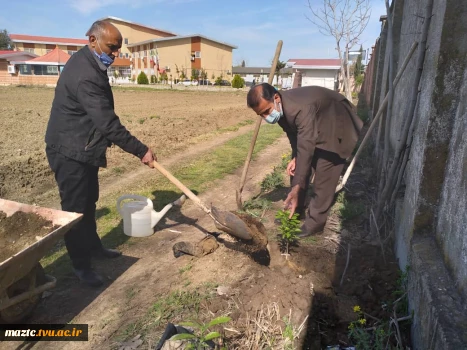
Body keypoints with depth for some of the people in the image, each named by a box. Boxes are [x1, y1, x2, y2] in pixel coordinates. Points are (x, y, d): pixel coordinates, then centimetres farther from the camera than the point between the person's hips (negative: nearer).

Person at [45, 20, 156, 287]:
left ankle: (92, 246, 36)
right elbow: (108, 123, -30)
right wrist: (141, 150, -26)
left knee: (89, 200, 19)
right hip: (70, 152, -10)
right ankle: (81, 264, 14)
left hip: (84, 148, 10)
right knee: (75, 207, 0)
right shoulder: (85, 75, -26)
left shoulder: (88, 62, 9)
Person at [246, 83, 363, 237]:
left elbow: (306, 149, -43)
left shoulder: (302, 108, -42)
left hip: (335, 127, -8)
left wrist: (296, 188, -44)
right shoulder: (279, 108, -15)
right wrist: (295, 157, -13)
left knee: (324, 174, -15)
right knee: (297, 167, 7)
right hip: (314, 124, 8)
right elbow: (294, 134, 1)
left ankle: (315, 222, -4)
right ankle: (294, 211, 20)